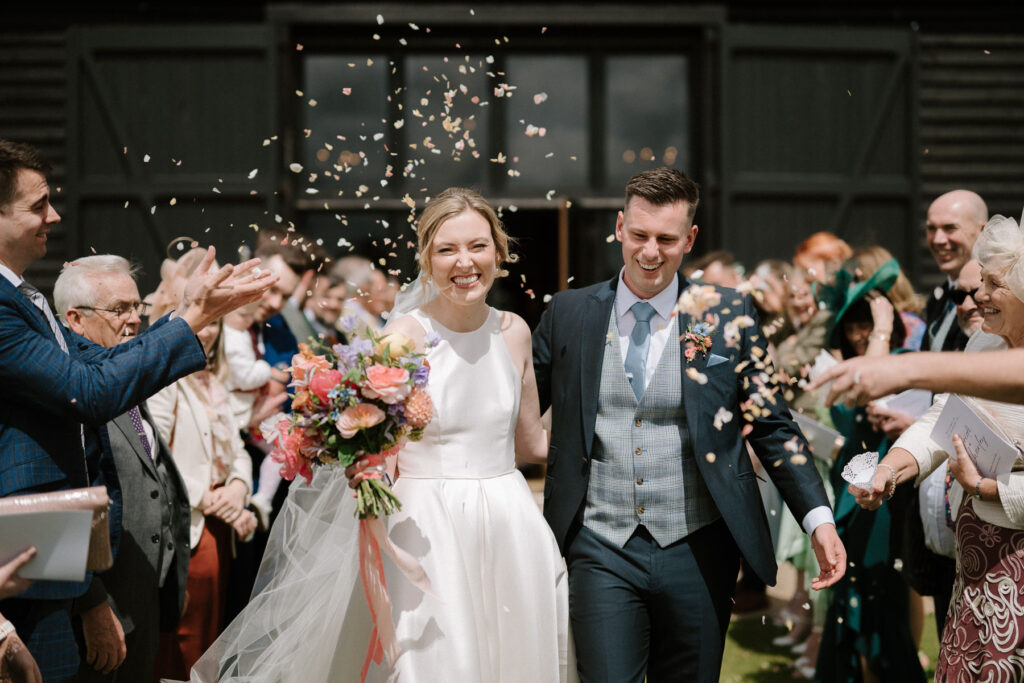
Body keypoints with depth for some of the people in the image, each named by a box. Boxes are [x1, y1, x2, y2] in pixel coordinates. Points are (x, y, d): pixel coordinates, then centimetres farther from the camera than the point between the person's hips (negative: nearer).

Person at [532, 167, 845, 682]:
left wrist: (819, 519, -6)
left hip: (696, 553, 0)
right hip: (600, 550, 0)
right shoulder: (569, 314, 3)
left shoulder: (727, 316, 0)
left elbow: (772, 426, 2)